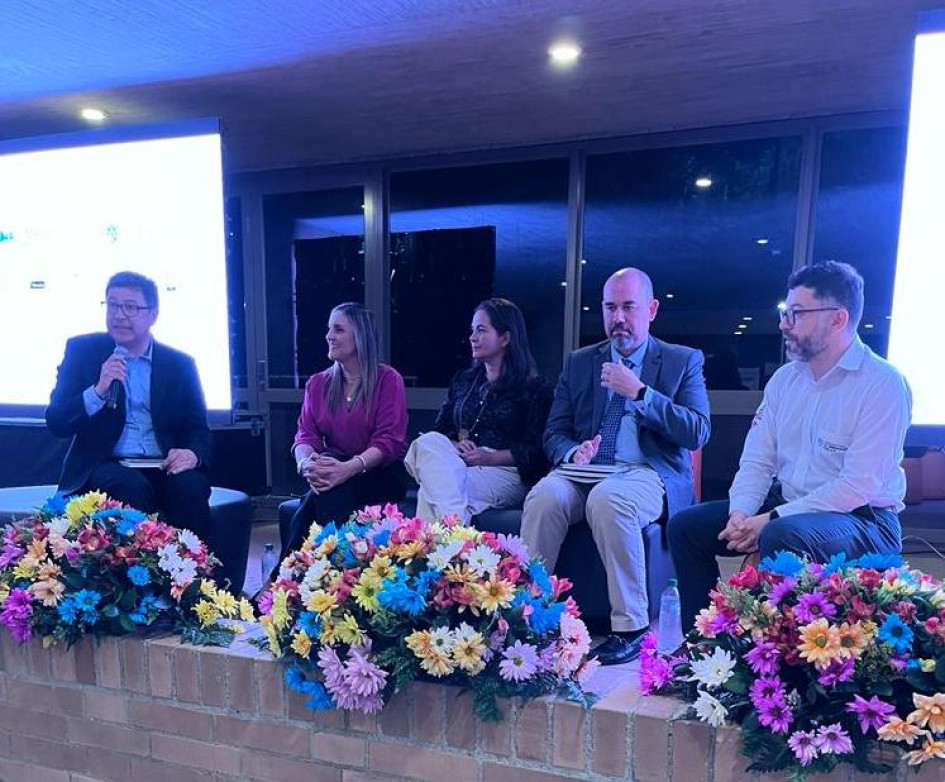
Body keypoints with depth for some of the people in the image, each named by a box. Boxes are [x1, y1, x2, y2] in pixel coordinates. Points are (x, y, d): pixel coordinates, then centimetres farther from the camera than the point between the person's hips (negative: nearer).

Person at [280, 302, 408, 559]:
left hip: (381, 474, -3)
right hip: (334, 470, 3)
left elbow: (388, 441, -11)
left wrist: (349, 468, -30)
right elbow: (306, 434, 4)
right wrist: (306, 463, -22)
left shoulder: (388, 379, -1)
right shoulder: (317, 384, 14)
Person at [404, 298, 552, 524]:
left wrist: (488, 457, -15)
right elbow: (440, 429, 17)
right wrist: (454, 446, -6)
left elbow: (535, 450, -3)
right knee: (427, 443, -31)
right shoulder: (463, 380, 25)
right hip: (456, 465, 5)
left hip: (505, 473, -5)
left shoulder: (534, 387, 6)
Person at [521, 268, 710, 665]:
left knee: (608, 500, -36)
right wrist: (573, 452, -11)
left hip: (647, 473, -3)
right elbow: (553, 434, 14)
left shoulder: (683, 361, 9)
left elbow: (697, 433, -4)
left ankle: (629, 626, -21)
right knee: (544, 497, -29)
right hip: (585, 472, 3)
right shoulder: (579, 362, 17)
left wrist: (639, 392, -12)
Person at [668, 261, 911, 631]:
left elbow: (859, 485, -21)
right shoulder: (784, 379, 8)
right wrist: (741, 512, -13)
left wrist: (771, 519, -23)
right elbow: (757, 460, 6)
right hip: (783, 506, 7)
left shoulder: (884, 384, -13)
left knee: (781, 537, -37)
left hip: (862, 519, -7)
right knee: (685, 525, -5)